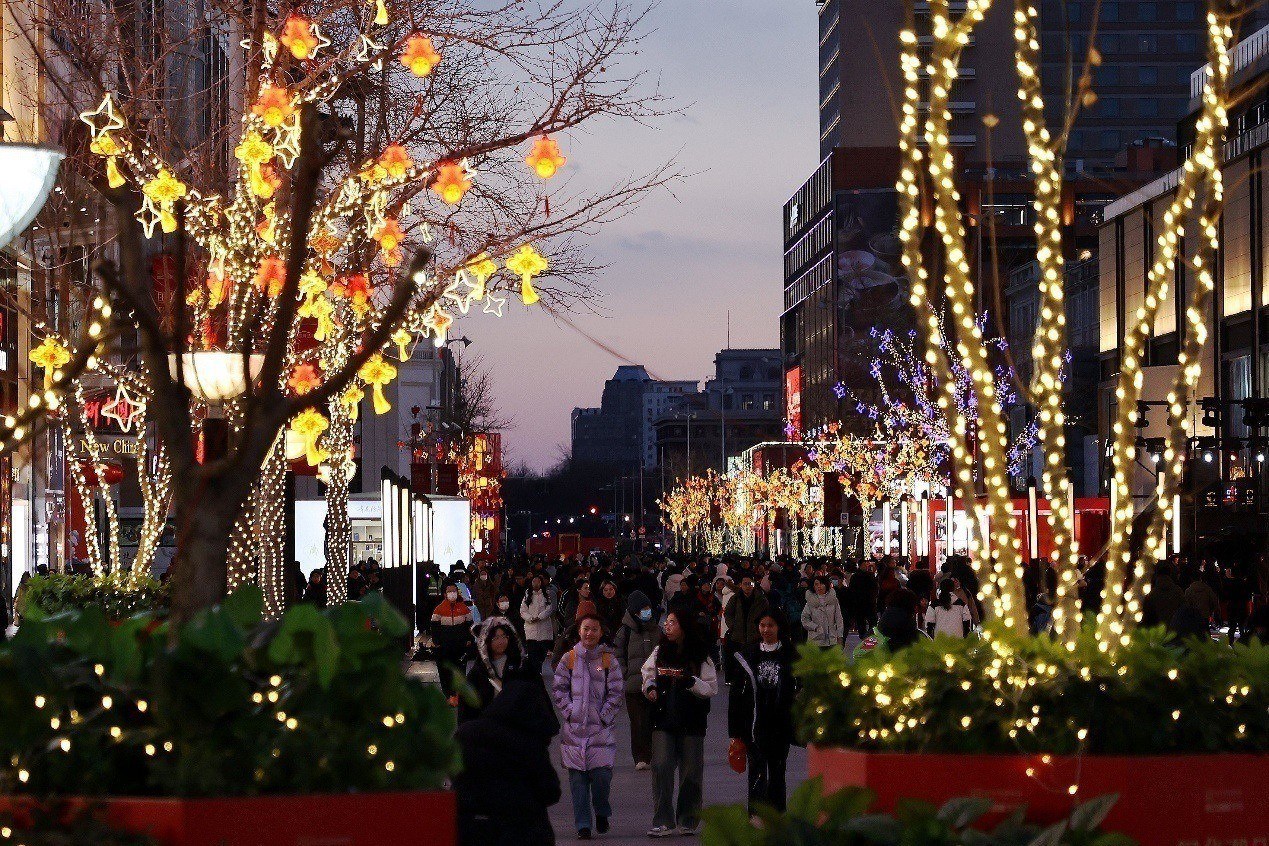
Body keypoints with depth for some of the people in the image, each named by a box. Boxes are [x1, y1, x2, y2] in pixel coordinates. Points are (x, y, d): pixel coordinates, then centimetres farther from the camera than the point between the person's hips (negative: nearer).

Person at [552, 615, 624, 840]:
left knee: (602, 774, -8)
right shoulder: (569, 659, 6)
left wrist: (604, 716, -5)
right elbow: (558, 689, 7)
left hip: (601, 727, -1)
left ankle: (601, 812, 19)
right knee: (578, 777, 0)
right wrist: (569, 711, -4)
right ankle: (583, 824, 7)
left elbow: (616, 692, 3)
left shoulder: (609, 660, 4)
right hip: (574, 728, 1)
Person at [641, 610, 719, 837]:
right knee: (661, 767, -9)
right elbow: (648, 674, 19)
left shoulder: (700, 655, -2)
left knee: (691, 771, 3)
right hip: (663, 718, 2)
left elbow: (711, 688, -2)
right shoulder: (660, 652, 8)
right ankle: (663, 822, -6)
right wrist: (650, 688, -1)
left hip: (692, 720, -2)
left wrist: (691, 682, -18)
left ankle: (688, 821, 17)